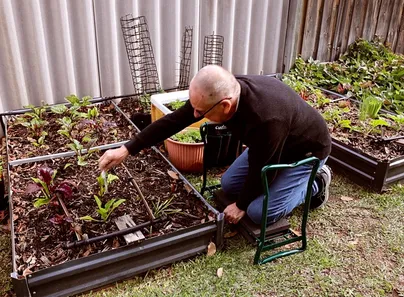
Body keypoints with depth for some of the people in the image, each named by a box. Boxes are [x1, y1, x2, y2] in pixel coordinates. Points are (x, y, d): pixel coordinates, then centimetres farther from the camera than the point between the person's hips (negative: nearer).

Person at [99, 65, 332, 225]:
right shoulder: (220, 93, -23)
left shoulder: (266, 119, -44)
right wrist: (126, 150, -18)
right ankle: (290, 178, 20)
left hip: (306, 148, -7)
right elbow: (173, 121, -17)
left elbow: (261, 170, -29)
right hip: (270, 147, 7)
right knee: (229, 184, 9)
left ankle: (315, 181, 8)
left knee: (260, 212, -15)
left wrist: (241, 206, -12)